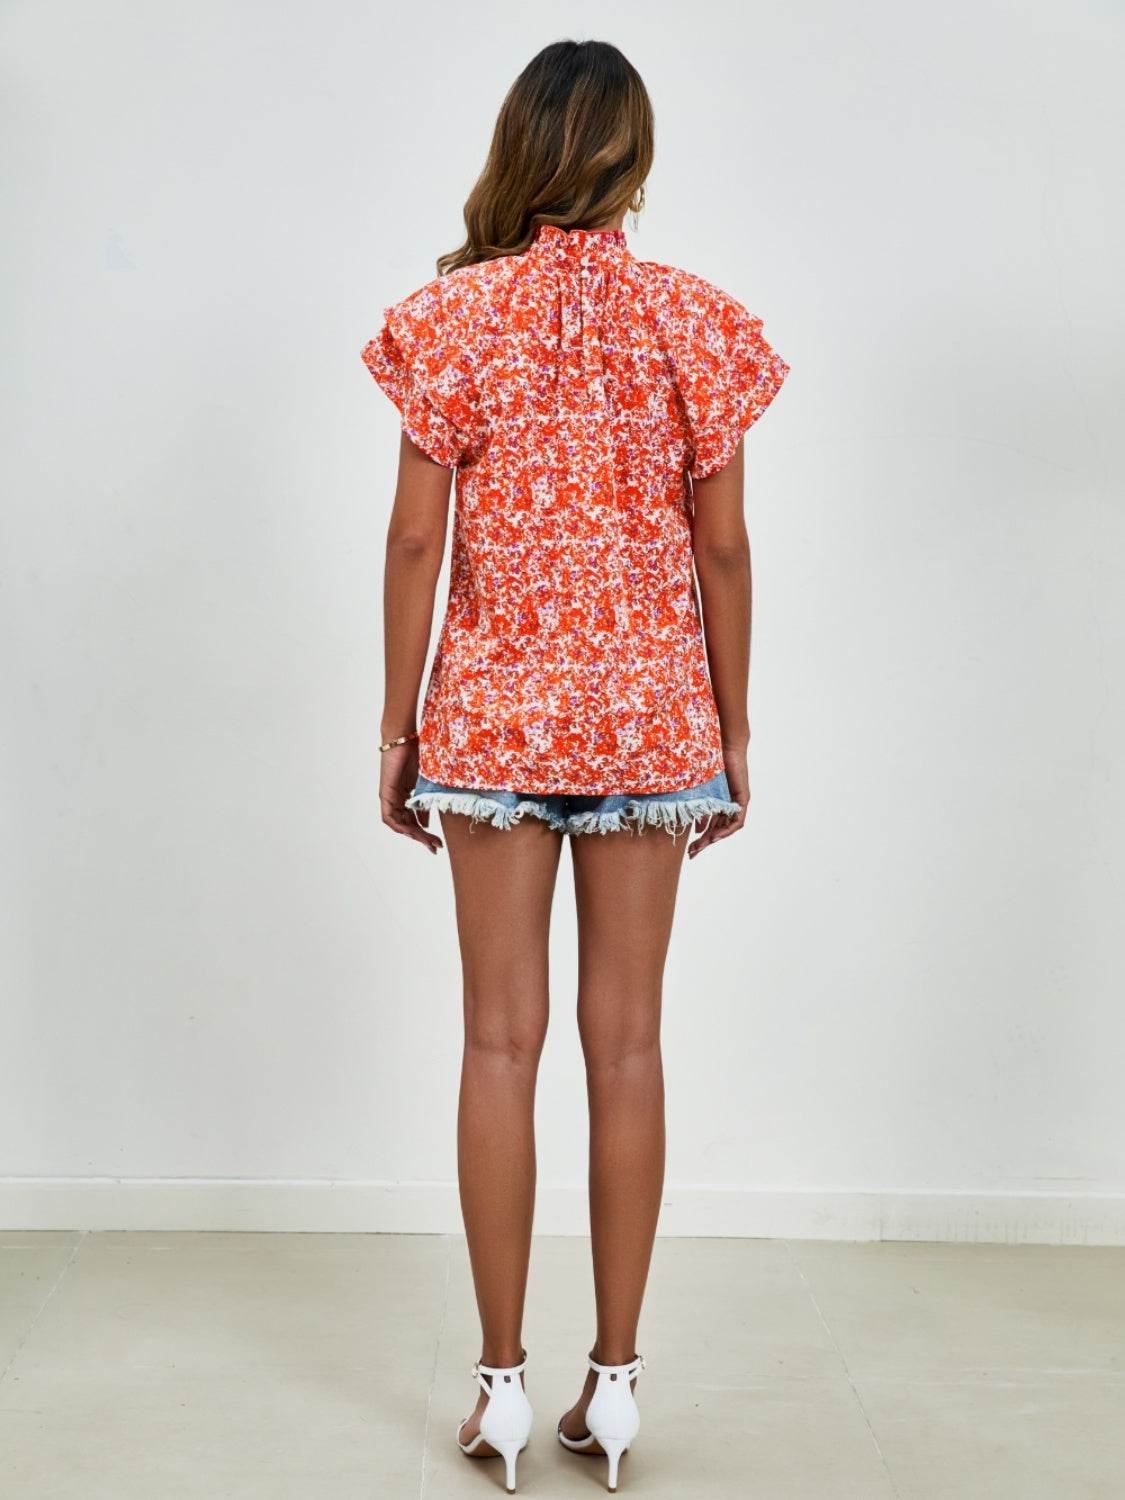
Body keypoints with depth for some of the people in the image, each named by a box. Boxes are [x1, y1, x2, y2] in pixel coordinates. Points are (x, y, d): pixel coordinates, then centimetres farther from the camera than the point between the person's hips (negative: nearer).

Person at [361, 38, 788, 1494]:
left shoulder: (454, 316, -2)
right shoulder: (693, 321, 0)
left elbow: (416, 541, -4)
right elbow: (721, 549, 1)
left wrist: (400, 730, 5)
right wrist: (732, 735, 10)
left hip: (494, 708, -1)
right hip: (651, 710, 1)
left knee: (502, 1036, 5)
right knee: (627, 1037, 6)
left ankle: (503, 1382, 13)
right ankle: (615, 1378, 15)